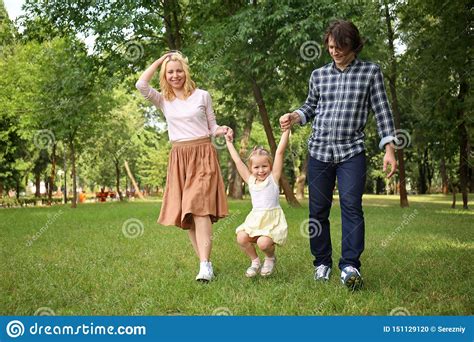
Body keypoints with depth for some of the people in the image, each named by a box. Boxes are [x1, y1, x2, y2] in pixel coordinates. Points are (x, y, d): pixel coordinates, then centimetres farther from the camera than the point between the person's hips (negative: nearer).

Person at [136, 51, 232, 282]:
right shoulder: (163, 100, 10)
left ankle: (205, 265, -22)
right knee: (185, 213, 0)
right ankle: (205, 262, 8)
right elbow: (141, 85, -7)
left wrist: (223, 131, -10)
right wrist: (160, 60, 2)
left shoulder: (202, 95, 7)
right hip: (179, 159, 3)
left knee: (199, 207, -17)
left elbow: (211, 127, 13)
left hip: (202, 155, -3)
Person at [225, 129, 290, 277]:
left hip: (273, 219, -4)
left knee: (263, 242, -28)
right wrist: (229, 142, 21)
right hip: (255, 219, 4)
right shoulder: (251, 181, 10)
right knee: (241, 238, -21)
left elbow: (280, 152, -7)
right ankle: (255, 261, 6)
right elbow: (237, 161, 15)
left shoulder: (273, 177, 0)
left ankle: (270, 258, 8)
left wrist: (286, 131, -13)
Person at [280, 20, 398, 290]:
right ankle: (322, 263, 18)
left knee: (352, 206, -13)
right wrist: (295, 117, 0)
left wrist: (389, 149, -6)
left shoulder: (371, 72, 3)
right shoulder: (319, 75, 10)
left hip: (352, 151, -3)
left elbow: (382, 111, 0)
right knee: (318, 210, 5)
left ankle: (350, 266, -9)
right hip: (320, 149, 3)